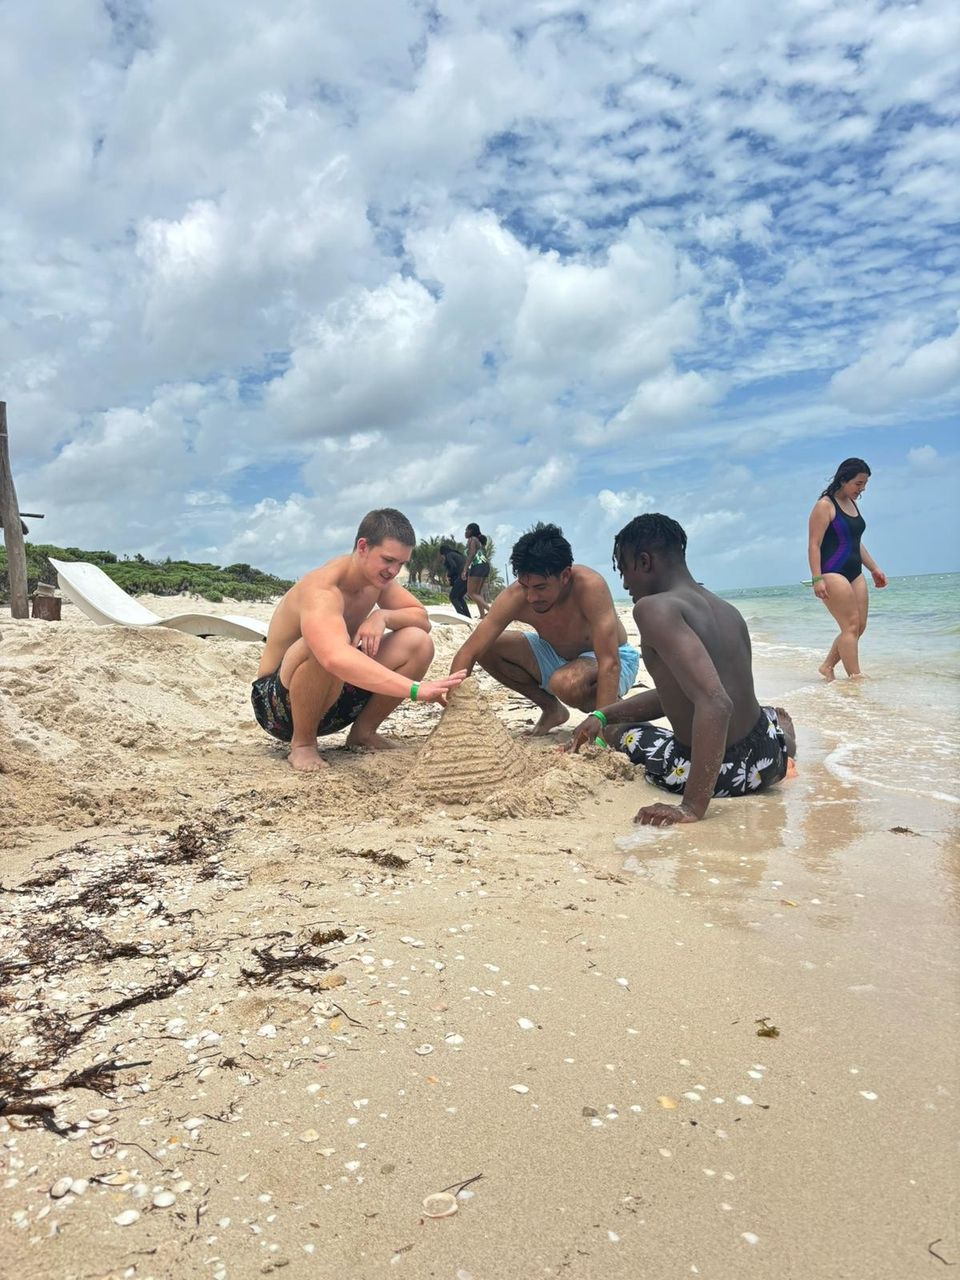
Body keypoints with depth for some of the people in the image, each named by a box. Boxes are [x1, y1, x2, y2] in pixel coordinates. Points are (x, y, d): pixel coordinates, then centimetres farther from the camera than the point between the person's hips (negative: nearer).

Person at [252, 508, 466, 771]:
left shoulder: (376, 576, -3)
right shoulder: (321, 590, -30)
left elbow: (422, 619, 1)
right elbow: (336, 659, -49)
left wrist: (382, 616, -21)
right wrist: (415, 689, -56)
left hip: (334, 693, 7)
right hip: (277, 704, -7)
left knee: (418, 642, -11)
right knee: (324, 646, -40)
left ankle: (363, 732, 5)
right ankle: (302, 743, -15)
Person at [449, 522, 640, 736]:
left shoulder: (589, 586, -35)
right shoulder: (514, 597, -24)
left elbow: (609, 663, -38)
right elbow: (468, 653, -22)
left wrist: (601, 725, -45)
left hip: (609, 660, -5)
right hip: (556, 655, 5)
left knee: (566, 682, -38)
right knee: (487, 648, -13)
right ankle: (551, 709, 6)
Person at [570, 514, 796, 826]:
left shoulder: (653, 608, -20)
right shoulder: (726, 610, 6)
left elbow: (714, 702, -33)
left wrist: (692, 807, -34)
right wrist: (603, 713, 16)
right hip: (768, 758, 8)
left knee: (613, 729, 23)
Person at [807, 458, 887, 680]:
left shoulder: (852, 504, 17)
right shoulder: (825, 505, -9)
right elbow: (814, 545, -15)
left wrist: (874, 569, 23)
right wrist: (817, 579, -22)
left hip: (854, 573, 9)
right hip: (832, 573, -9)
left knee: (860, 626, 6)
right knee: (851, 626, -12)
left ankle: (827, 666, 17)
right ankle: (855, 677, -9)